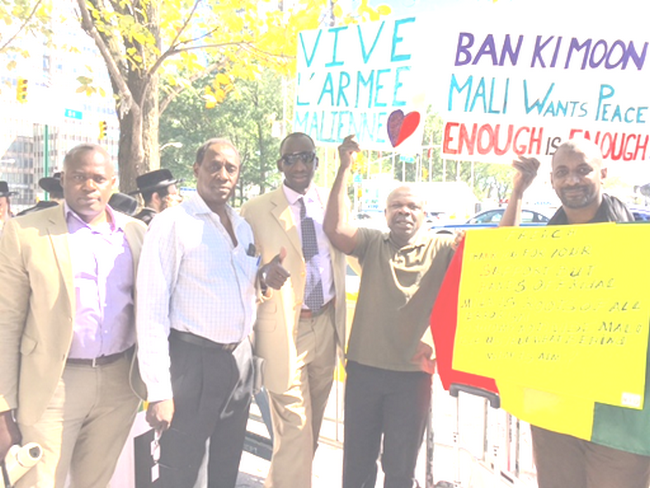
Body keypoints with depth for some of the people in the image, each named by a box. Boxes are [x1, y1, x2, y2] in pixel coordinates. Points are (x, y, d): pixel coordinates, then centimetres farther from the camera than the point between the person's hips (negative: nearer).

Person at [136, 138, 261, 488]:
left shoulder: (243, 227, 11)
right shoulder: (171, 224, -10)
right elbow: (152, 310, -15)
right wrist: (159, 391, -18)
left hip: (240, 357, 6)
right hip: (193, 359, -6)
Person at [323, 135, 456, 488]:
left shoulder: (441, 249, 1)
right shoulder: (372, 244, 2)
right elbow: (335, 228, -15)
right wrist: (344, 170, -16)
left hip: (413, 371, -1)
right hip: (364, 367, 1)